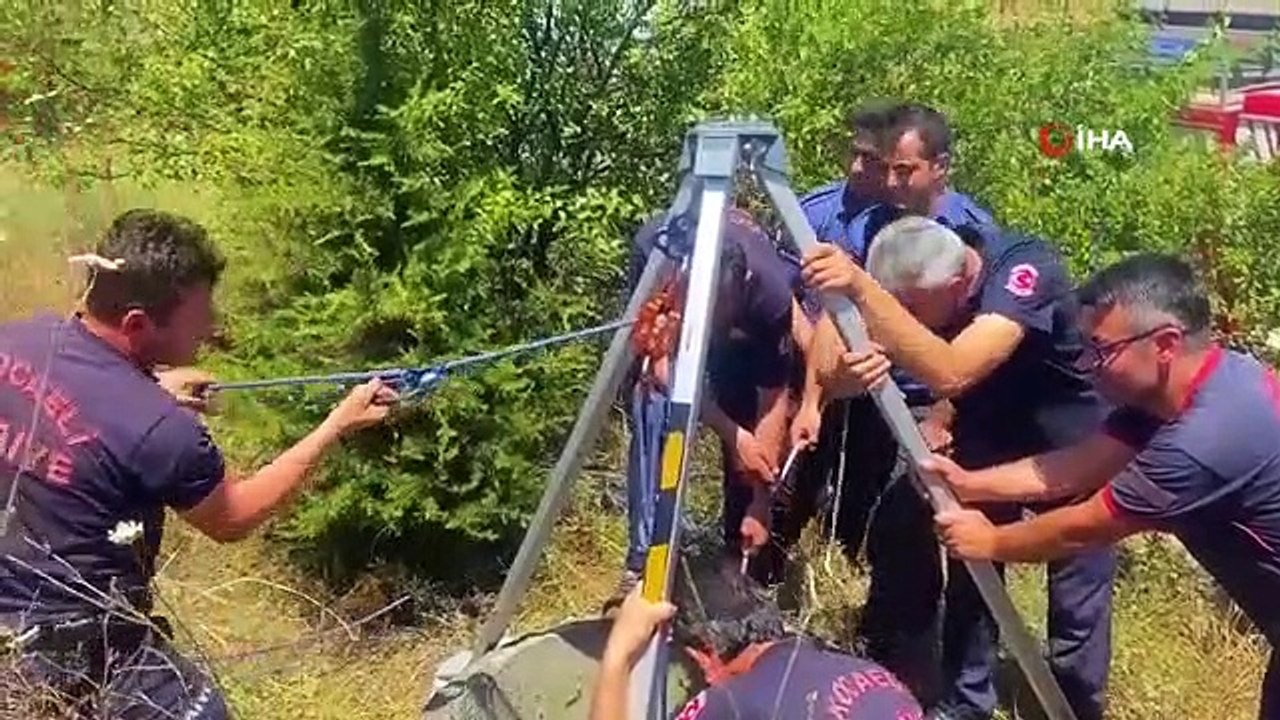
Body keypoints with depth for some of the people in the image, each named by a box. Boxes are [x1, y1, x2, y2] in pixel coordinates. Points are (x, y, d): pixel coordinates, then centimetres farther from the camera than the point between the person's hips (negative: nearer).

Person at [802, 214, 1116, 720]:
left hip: (1069, 450, -4)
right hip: (987, 441, 5)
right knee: (969, 574, 5)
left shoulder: (1025, 269, -34)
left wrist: (860, 289, -56)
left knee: (1077, 600, 2)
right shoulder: (921, 284, -18)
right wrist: (865, 361, -45)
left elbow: (951, 374, -48)